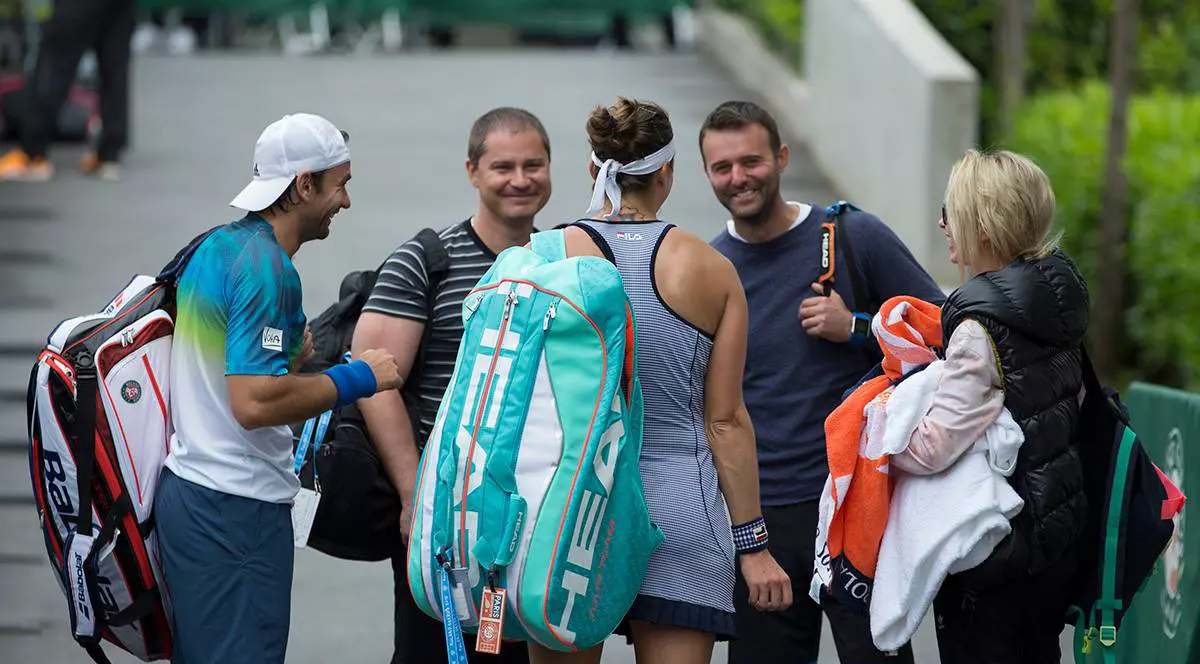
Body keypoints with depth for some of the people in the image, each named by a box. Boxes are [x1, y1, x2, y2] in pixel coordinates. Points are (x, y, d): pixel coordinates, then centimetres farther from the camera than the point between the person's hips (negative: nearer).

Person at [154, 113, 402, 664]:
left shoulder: (213, 247, 12)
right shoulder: (269, 269, -17)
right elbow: (255, 403, -25)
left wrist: (298, 350, 17)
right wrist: (357, 379, -15)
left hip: (185, 489, 10)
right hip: (236, 507, -10)